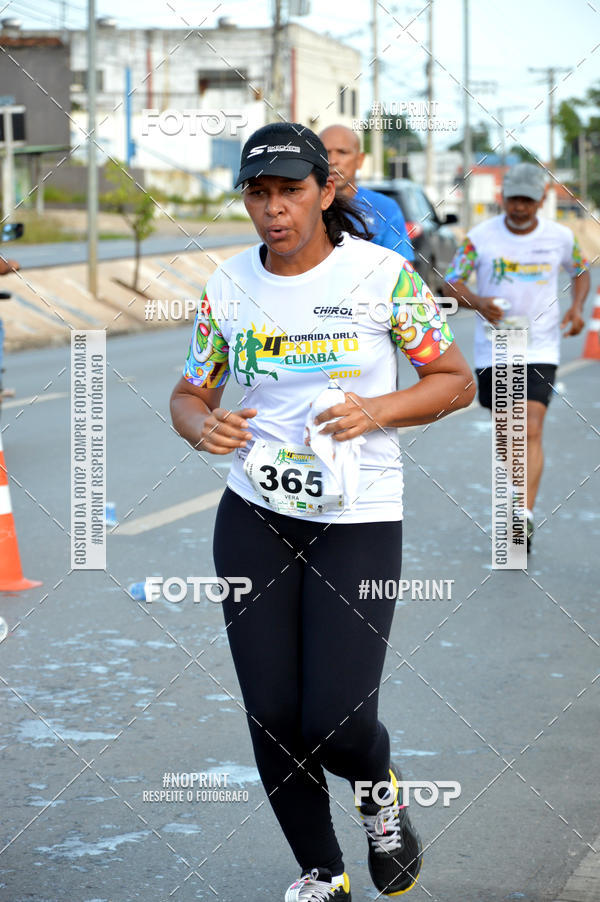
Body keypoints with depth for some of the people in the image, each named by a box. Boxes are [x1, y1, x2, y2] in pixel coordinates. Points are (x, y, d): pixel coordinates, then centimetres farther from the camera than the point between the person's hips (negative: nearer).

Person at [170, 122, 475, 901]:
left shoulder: (383, 274, -8)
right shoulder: (227, 286, 2)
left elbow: (456, 381, 0)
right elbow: (188, 394, 12)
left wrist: (377, 411, -17)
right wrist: (203, 425, -12)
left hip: (359, 523, -3)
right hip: (254, 520, 3)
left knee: (336, 725, -9)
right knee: (272, 719, 4)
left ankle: (380, 791, 28)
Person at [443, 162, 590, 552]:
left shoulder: (561, 237, 0)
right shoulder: (481, 237, -4)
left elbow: (582, 271, 18)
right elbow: (452, 282, 0)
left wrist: (577, 307, -1)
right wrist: (478, 302, -20)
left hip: (540, 349, -1)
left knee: (531, 430, -16)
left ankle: (524, 517, -23)